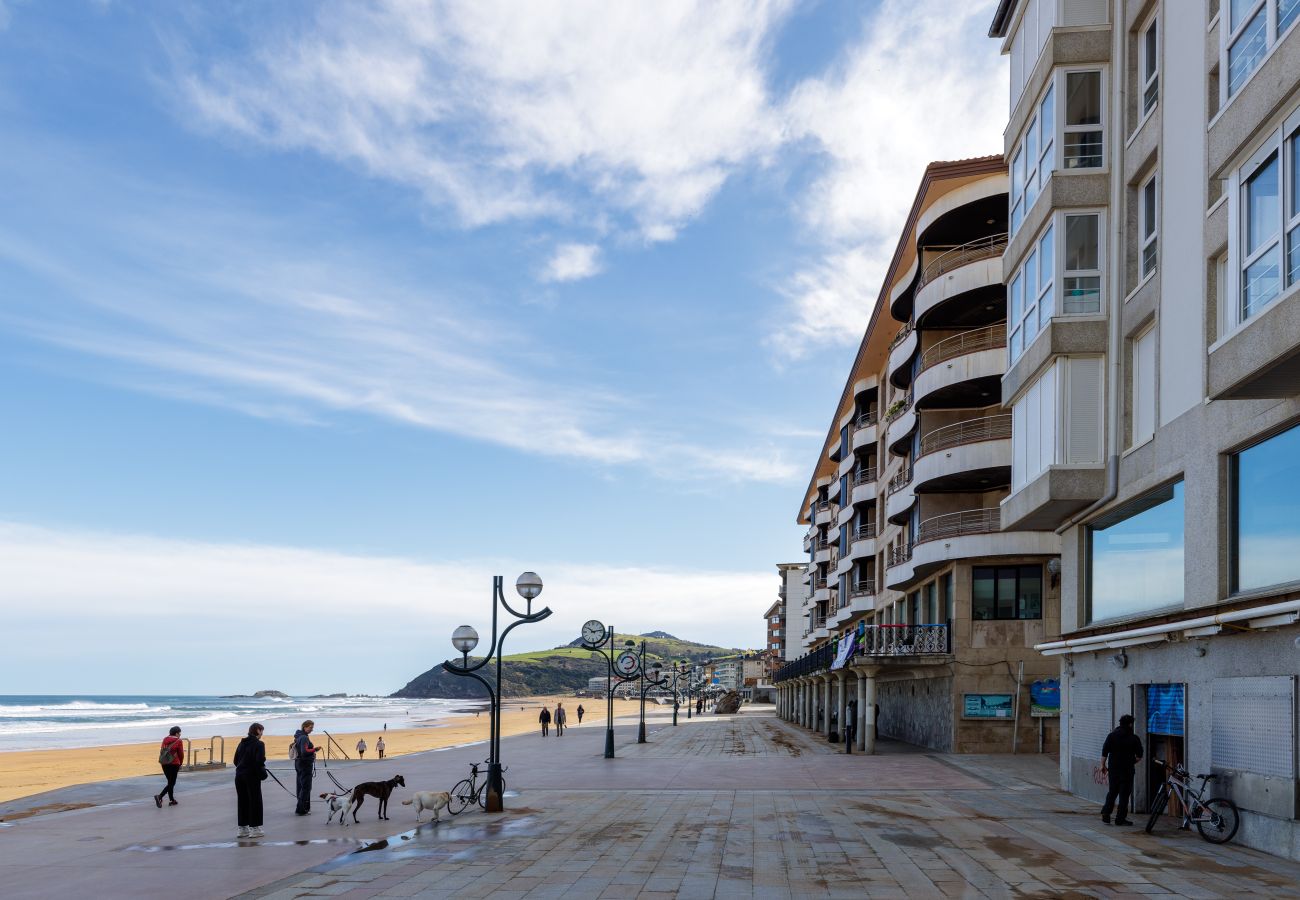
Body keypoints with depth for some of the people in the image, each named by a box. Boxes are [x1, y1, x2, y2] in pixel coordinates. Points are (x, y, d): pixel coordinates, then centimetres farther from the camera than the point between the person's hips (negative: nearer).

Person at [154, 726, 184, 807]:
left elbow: (162, 751, 10)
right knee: (171, 783, -1)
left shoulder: (165, 740, 7)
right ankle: (159, 796, -19)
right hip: (174, 764, -6)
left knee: (170, 782, 17)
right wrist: (180, 763, 11)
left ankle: (171, 800, 22)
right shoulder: (178, 741, -9)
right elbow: (181, 754, -5)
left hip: (164, 764, 6)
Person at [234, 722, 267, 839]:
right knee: (255, 801, 3)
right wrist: (261, 772, -4)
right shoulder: (259, 744, -11)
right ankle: (254, 828, 4)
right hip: (252, 776, -7)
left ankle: (243, 828, 19)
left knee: (242, 802, 14)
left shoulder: (242, 743, 11)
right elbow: (259, 761, -19)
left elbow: (236, 760, 11)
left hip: (239, 776, 7)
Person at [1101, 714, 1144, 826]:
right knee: (1124, 793, 2)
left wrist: (1103, 765, 9)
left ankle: (1106, 814, 5)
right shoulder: (1134, 738, -5)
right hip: (1127, 770, -3)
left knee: (1112, 792, 15)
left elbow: (1104, 752, 1)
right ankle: (1120, 818, 2)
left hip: (1113, 769, 3)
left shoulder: (1111, 735, 3)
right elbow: (1139, 756, -3)